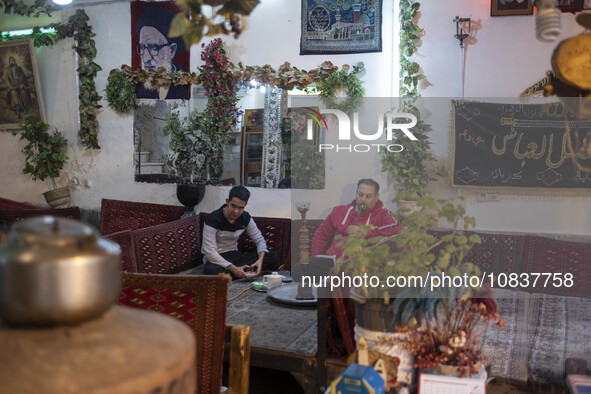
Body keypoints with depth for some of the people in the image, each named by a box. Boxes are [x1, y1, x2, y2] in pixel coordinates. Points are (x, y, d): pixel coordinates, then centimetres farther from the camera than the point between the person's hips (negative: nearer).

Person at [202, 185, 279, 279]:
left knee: (274, 256, -12)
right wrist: (233, 268, -32)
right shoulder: (213, 219, -19)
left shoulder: (245, 218, -1)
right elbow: (209, 251, -23)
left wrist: (260, 259, -18)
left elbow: (259, 240, 5)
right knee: (211, 270, -44)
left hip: (235, 256, 6)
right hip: (216, 259, -6)